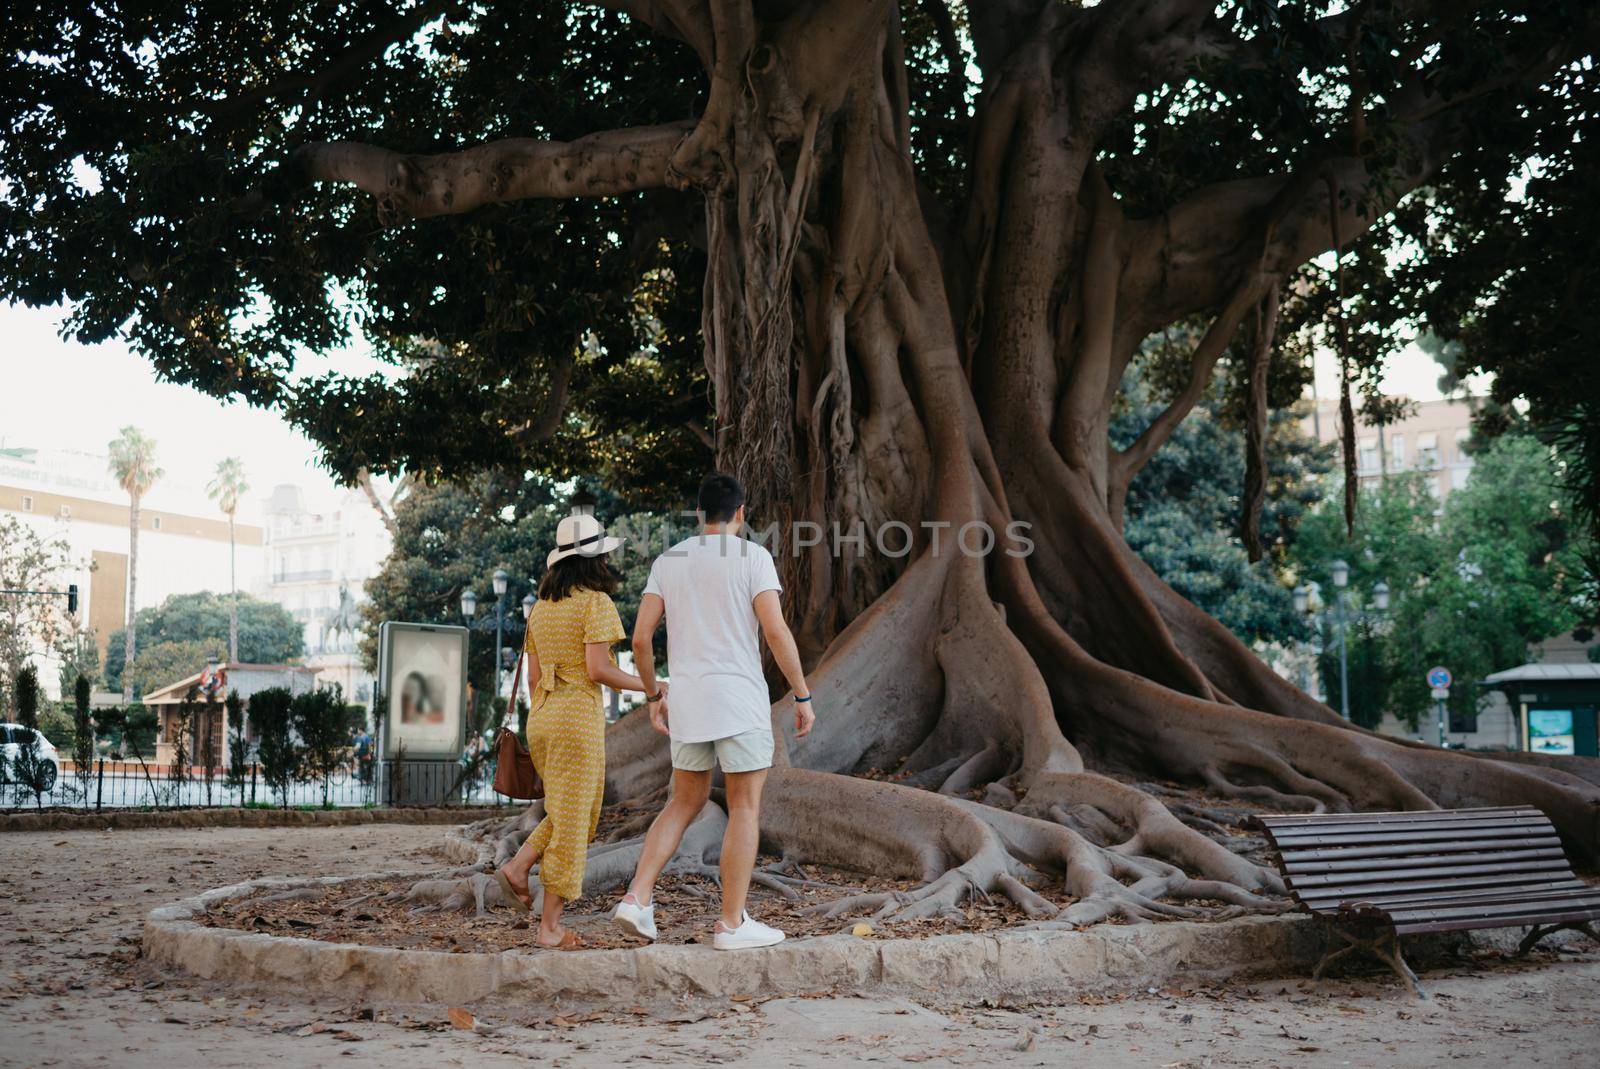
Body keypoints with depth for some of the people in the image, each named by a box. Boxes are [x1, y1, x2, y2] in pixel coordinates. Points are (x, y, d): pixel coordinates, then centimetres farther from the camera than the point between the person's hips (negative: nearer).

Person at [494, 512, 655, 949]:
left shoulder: (540, 607, 13)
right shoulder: (595, 602, -9)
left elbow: (533, 676, 14)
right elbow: (597, 669, -16)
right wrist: (644, 685, -3)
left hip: (541, 718, 8)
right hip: (578, 716, -7)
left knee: (571, 812, 22)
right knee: (572, 819, -1)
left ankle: (517, 868, 5)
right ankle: (550, 927, 2)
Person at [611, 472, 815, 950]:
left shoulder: (667, 561, 9)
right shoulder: (753, 557, -5)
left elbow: (641, 637, 5)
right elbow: (776, 631, -13)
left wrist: (653, 696, 17)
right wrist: (803, 697, -6)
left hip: (688, 702, 5)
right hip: (739, 701, -5)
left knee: (685, 803, 16)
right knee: (746, 807, 3)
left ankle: (637, 899, 4)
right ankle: (732, 923, 4)